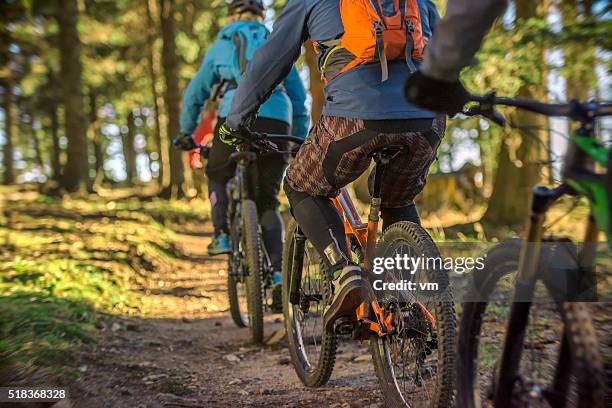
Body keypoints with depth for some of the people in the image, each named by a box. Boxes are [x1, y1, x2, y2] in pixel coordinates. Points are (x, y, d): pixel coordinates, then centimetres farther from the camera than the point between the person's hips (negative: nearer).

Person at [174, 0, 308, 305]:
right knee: (268, 203, 11)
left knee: (217, 177, 27)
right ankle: (278, 271, -2)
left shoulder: (221, 46, 24)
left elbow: (194, 94, 27)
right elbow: (299, 100, 25)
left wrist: (186, 133, 38)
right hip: (277, 122, 2)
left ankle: (222, 235, 9)